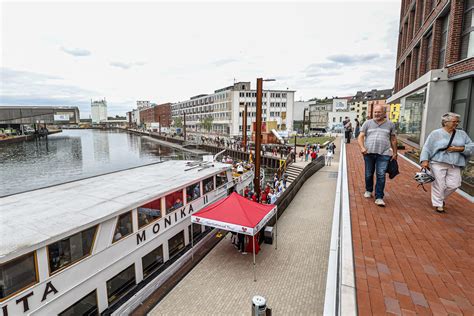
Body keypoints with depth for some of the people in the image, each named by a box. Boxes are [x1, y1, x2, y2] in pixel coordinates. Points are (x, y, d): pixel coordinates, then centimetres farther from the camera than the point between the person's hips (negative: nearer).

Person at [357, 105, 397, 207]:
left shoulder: (390, 124, 11)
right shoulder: (367, 123, 8)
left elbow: (393, 139, 16)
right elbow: (360, 137, 2)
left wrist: (395, 153, 14)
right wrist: (362, 147, -15)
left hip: (384, 154, -1)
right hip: (369, 153, 1)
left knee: (381, 175, -7)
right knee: (368, 174, 11)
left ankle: (379, 197, -2)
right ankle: (368, 191, 32)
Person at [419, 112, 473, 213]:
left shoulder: (462, 134, 11)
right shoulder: (436, 133, -1)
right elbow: (427, 148, -4)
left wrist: (458, 149, -10)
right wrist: (425, 160, -14)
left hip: (455, 165, 4)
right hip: (438, 164, -4)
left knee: (454, 184, 2)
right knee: (439, 185, -1)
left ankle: (441, 198, 28)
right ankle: (438, 204, 15)